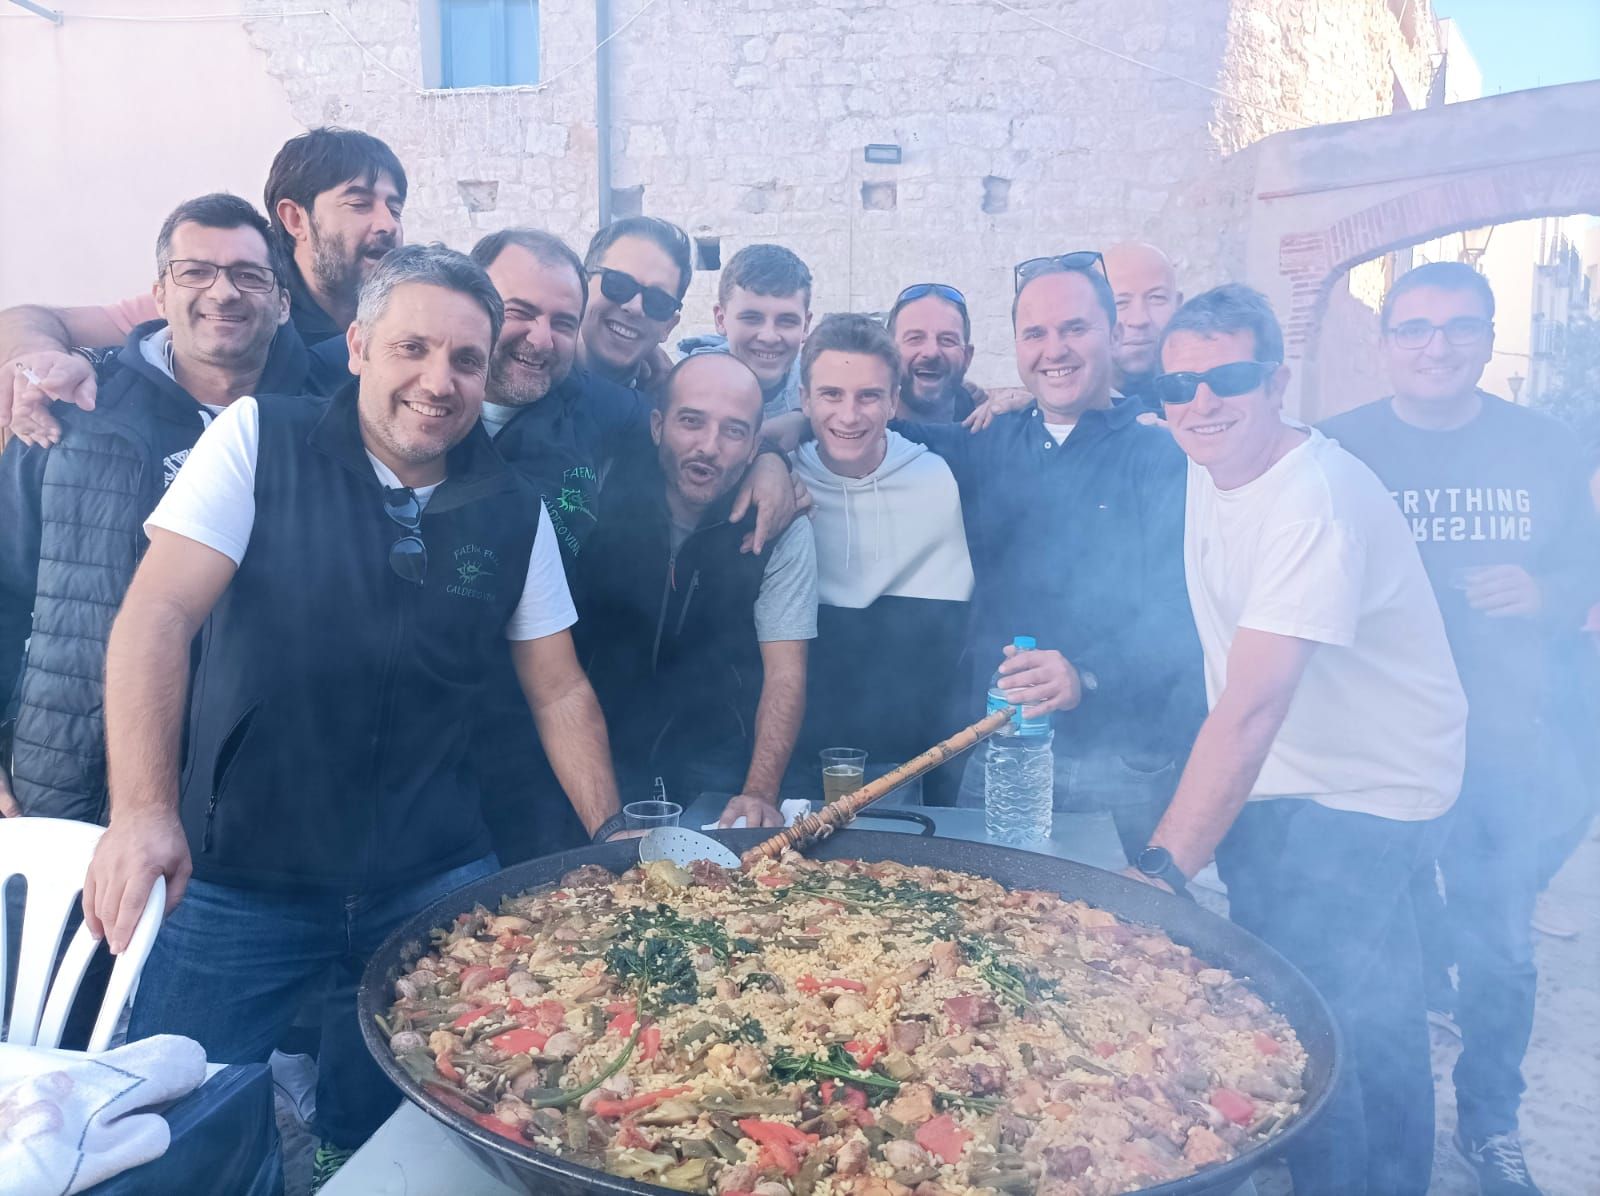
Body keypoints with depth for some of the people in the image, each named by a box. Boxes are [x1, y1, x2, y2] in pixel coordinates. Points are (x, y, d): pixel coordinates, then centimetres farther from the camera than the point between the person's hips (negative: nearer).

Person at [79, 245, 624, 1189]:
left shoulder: (514, 512, 2)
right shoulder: (260, 440, -6)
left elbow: (559, 691, 7)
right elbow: (158, 616, -14)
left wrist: (614, 839, 0)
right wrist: (143, 810, -26)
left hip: (433, 886, 2)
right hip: (234, 877, -2)